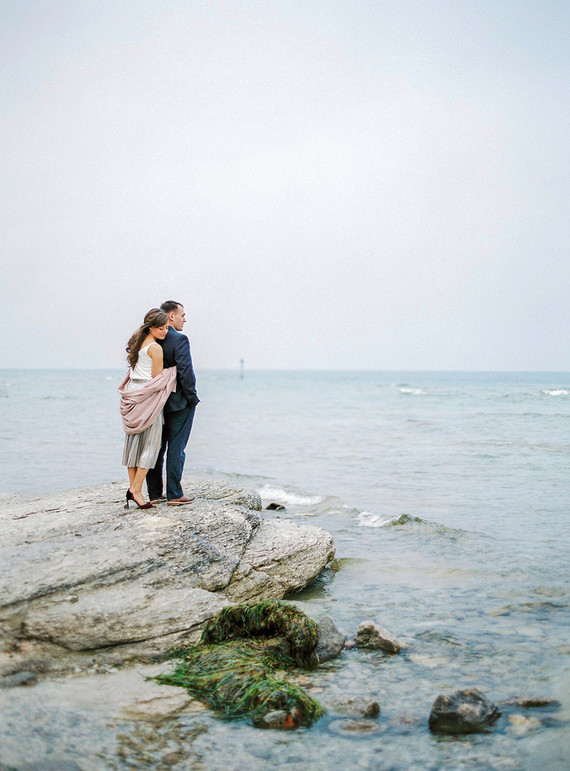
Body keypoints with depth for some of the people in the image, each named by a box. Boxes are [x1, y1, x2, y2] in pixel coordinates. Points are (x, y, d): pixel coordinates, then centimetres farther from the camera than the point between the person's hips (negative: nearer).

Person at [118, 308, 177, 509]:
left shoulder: (137, 342, 13)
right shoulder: (155, 348, -13)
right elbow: (157, 378, -10)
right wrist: (173, 371, 3)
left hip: (132, 396, 9)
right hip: (148, 397, -9)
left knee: (133, 441, 10)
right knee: (150, 444, -4)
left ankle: (132, 487, 14)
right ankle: (136, 490, -7)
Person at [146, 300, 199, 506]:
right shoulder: (180, 340, -15)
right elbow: (186, 373, -21)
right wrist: (192, 397, -9)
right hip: (179, 404, -7)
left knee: (157, 448, 12)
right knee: (176, 448, 0)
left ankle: (154, 494, 18)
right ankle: (174, 494, 3)